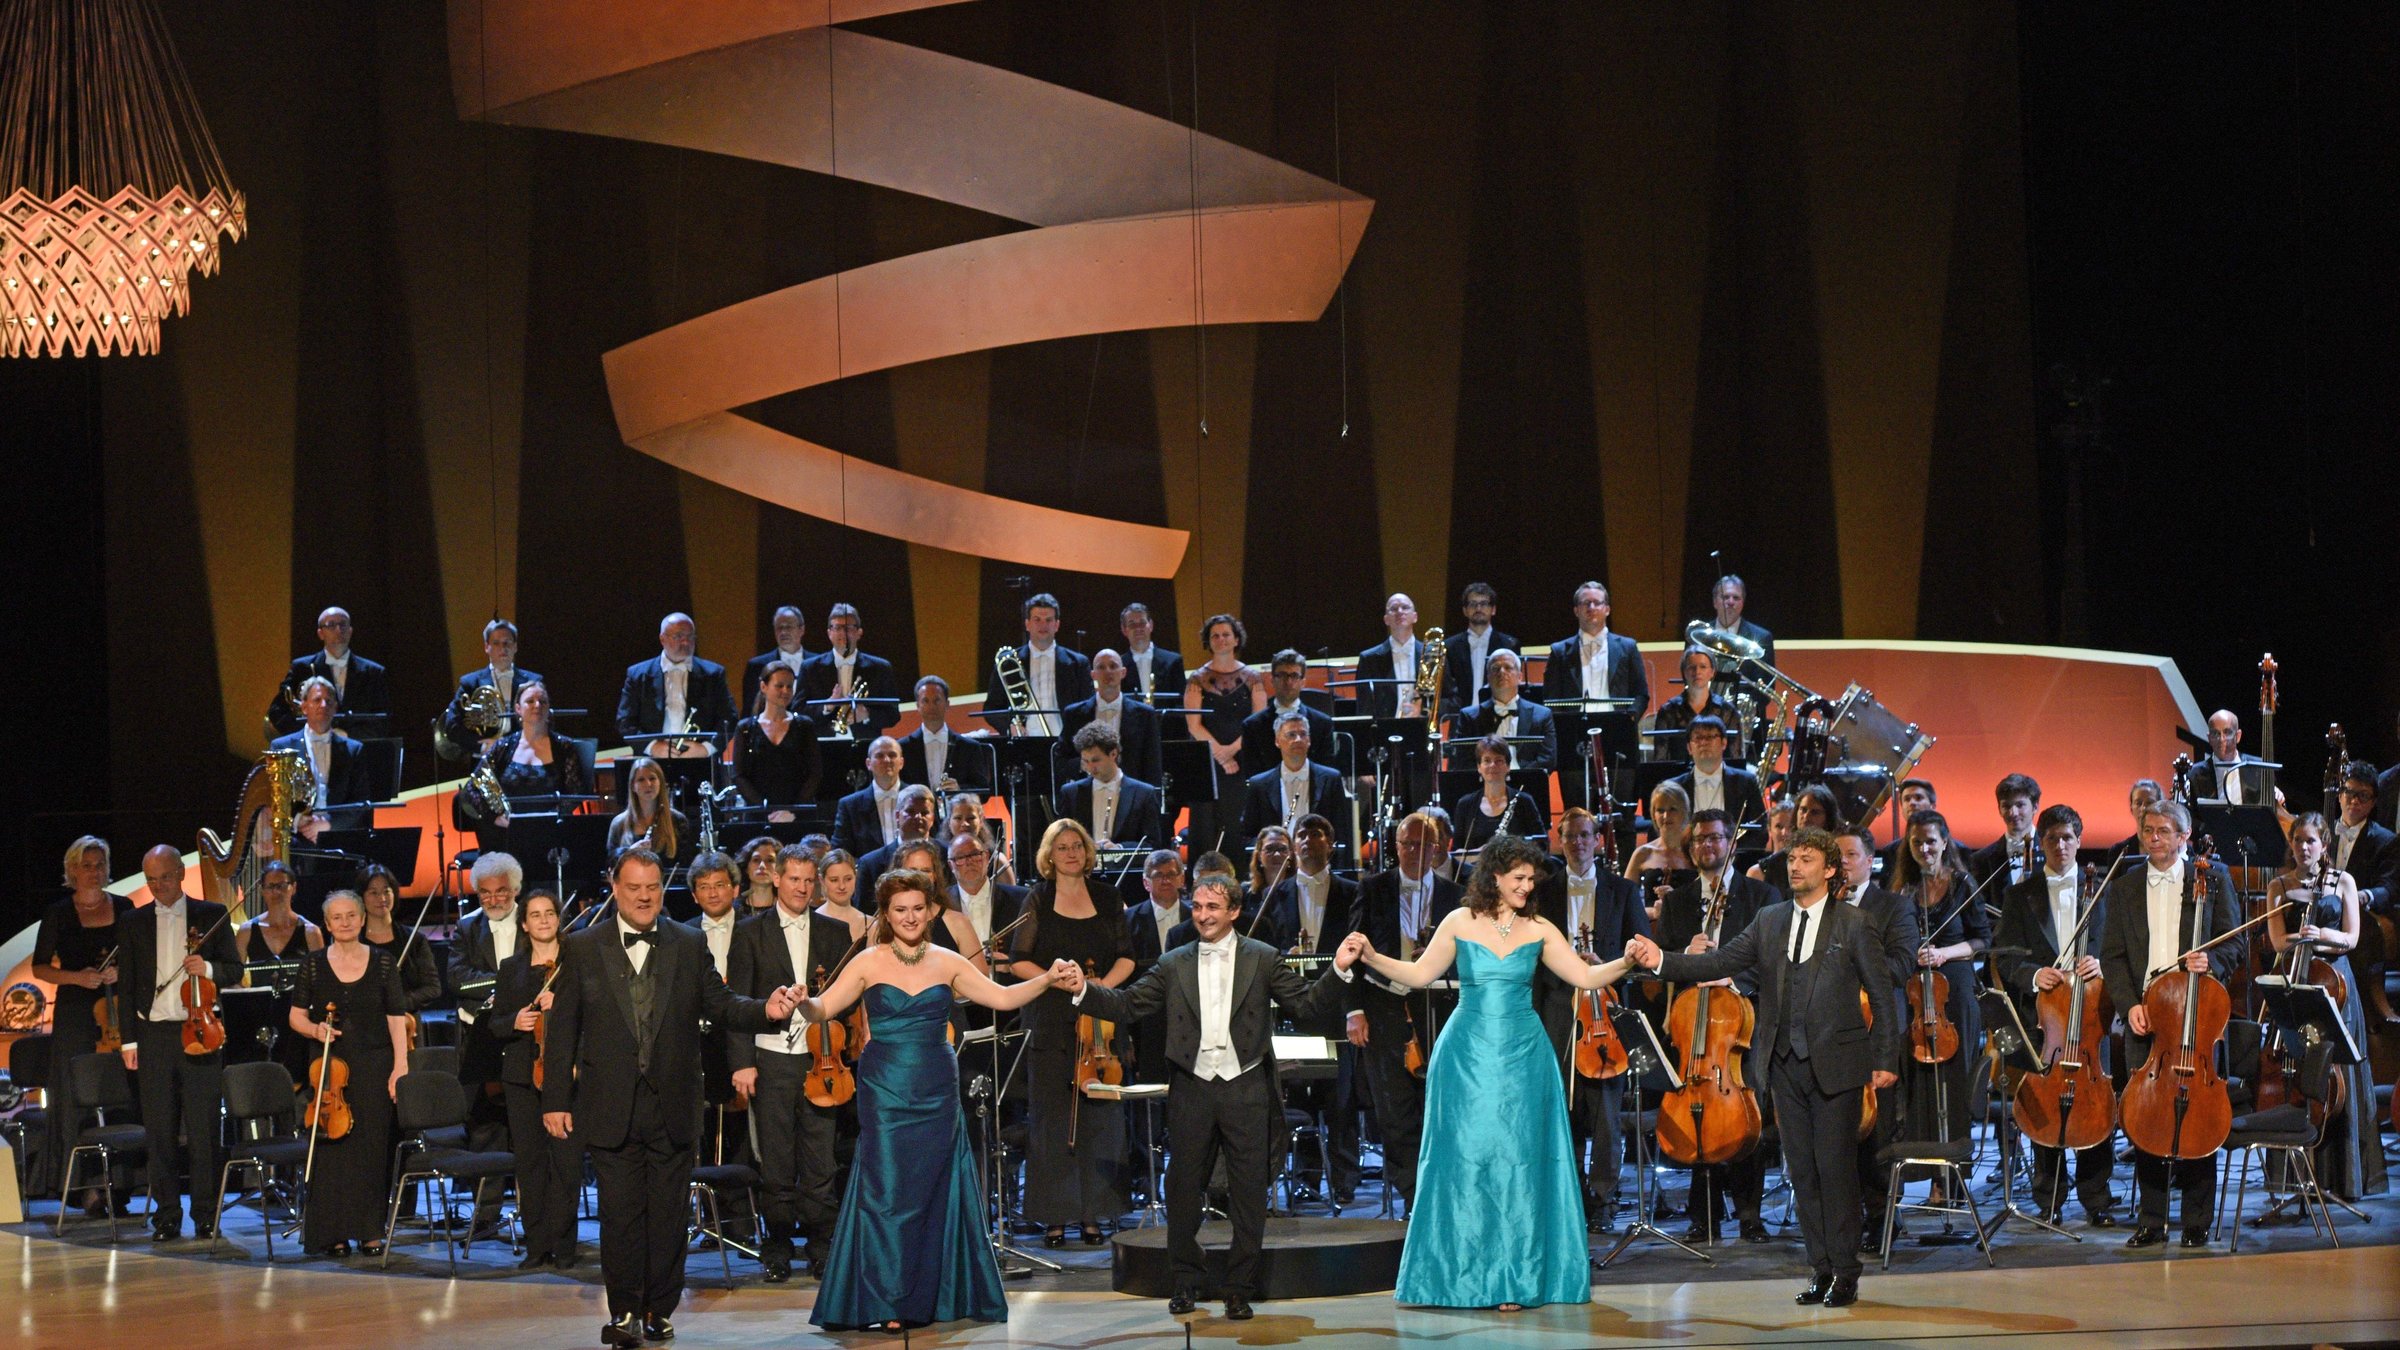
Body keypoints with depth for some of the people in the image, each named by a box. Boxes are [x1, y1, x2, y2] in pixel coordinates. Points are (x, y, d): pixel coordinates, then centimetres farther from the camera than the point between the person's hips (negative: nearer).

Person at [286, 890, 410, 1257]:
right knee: (330, 1147, -2)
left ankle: (371, 1230, 8)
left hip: (374, 1067, 0)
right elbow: (296, 1016, 8)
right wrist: (315, 1030, -14)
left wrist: (400, 1067, -7)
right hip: (328, 1064, 0)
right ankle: (334, 1231, 4)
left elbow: (397, 1020, 2)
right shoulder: (313, 964, 4)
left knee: (372, 1148, 1)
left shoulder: (383, 964, 3)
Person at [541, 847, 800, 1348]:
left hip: (672, 1109, 2)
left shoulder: (690, 946, 7)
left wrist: (764, 1010, -19)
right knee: (621, 1213, 0)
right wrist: (555, 1100, -3)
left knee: (669, 1214, 6)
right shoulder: (583, 949, 2)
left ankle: (659, 1310, 17)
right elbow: (563, 1028, 1)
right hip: (611, 1109, -2)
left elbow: (719, 1005, 2)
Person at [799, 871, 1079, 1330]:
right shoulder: (869, 964, -1)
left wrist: (1047, 979, -9)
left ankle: (933, 1295, 13)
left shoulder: (947, 964, 7)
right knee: (887, 1193, -3)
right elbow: (823, 1008, -7)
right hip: (886, 1093, -3)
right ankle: (887, 1300, 3)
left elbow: (1002, 997, 5)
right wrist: (801, 1003, -29)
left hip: (937, 1096, 3)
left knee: (937, 1191, 4)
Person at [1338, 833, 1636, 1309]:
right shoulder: (1460, 923, 3)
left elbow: (1586, 977, 4)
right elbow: (1419, 975, 6)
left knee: (1518, 1160, -2)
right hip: (1467, 1056, -1)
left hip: (1522, 1057, 1)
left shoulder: (1539, 930, 5)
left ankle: (1513, 1278, 2)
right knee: (1466, 1158, -1)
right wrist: (1371, 957, -4)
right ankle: (1461, 1274, 7)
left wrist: (1626, 962, -10)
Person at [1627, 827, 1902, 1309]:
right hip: (1786, 1066, 5)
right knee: (1802, 1170, 7)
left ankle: (1845, 1273, 2)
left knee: (1834, 1166, -5)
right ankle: (1820, 1269, 13)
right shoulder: (1770, 921, 10)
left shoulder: (1853, 923, -1)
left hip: (1835, 1066, -5)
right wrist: (1661, 960, -12)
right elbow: (1720, 963, 2)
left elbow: (1882, 993, 0)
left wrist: (1884, 1060, -4)